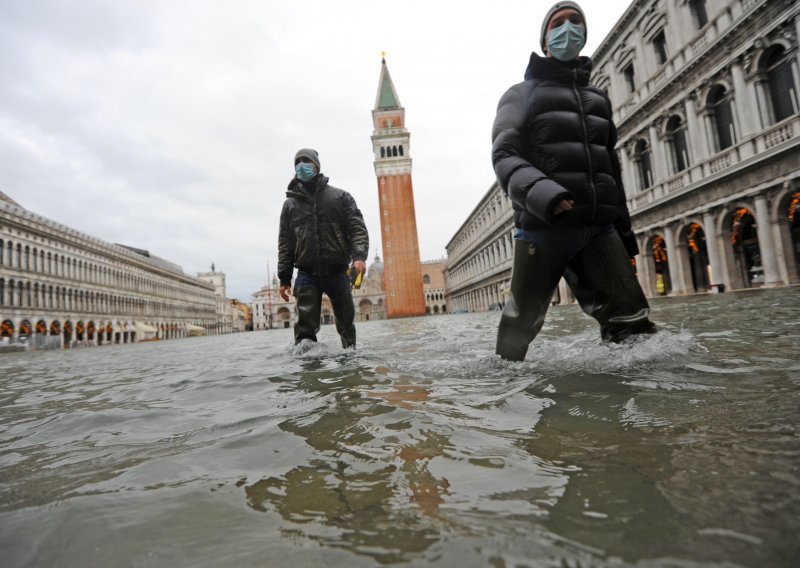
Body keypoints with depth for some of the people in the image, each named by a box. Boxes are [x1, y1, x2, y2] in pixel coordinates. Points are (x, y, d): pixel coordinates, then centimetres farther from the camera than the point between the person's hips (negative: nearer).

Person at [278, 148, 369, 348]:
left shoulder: (340, 196, 8)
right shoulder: (290, 203, 13)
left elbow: (358, 229, 0)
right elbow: (285, 243, 12)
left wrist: (359, 256, -19)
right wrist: (284, 278, 5)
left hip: (337, 272, 0)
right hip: (307, 274, 1)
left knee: (346, 323, 9)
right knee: (305, 326, -7)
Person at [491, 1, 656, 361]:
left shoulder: (599, 98, 28)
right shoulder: (522, 94, 12)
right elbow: (504, 155, -6)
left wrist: (624, 228, 24)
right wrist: (540, 192, -26)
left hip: (598, 228, 5)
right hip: (542, 226, -4)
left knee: (634, 324, -7)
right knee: (521, 326, -3)